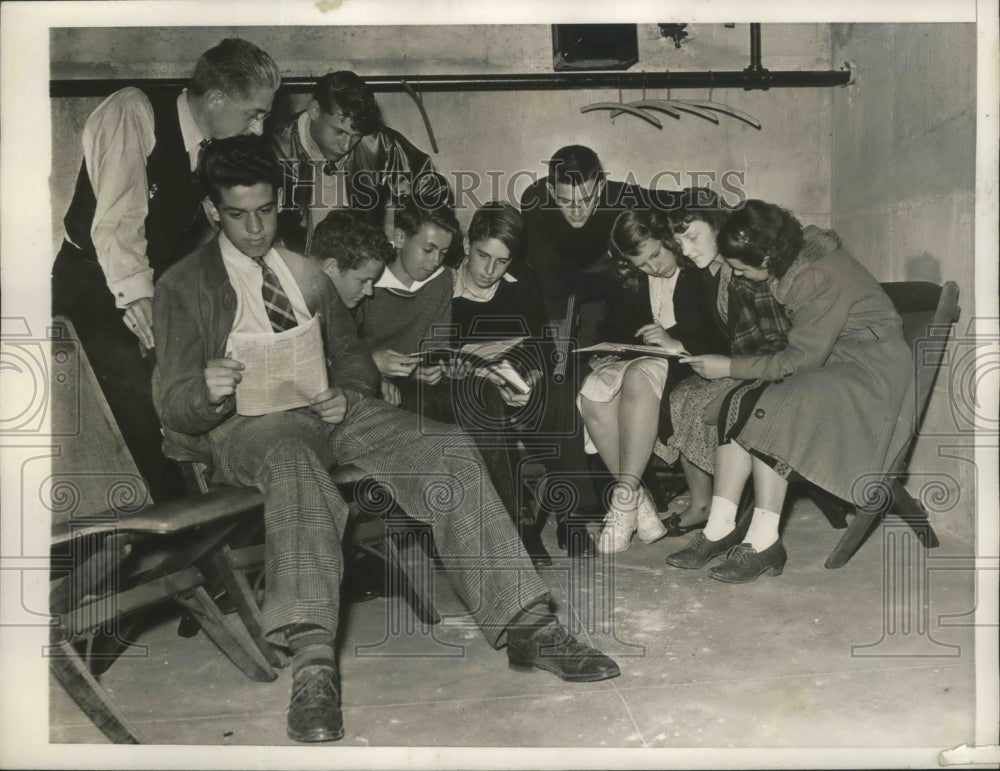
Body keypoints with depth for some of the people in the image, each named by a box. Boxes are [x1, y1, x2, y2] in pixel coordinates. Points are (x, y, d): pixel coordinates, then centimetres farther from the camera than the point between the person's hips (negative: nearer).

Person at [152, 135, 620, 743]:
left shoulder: (305, 272, 24)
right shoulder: (184, 287, 9)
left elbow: (353, 355, 22)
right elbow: (173, 403, 2)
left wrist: (346, 394, -4)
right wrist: (206, 391, -24)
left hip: (328, 410, 4)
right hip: (246, 423, -4)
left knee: (447, 448, -21)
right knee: (293, 460, -41)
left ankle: (525, 625, -21)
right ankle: (313, 663, -48)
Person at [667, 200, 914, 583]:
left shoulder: (821, 277, -24)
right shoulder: (795, 260, 2)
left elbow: (802, 359, -21)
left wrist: (731, 367, -14)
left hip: (871, 370, -8)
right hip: (827, 358, 8)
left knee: (768, 410, -28)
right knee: (739, 401, -15)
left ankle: (764, 543, -20)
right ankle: (720, 528, -13)